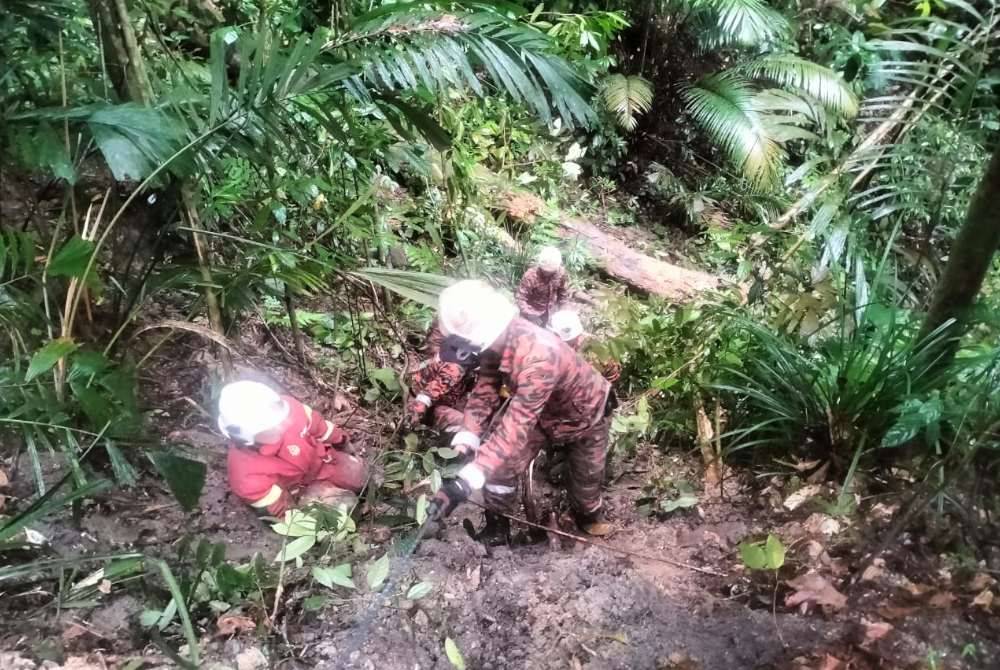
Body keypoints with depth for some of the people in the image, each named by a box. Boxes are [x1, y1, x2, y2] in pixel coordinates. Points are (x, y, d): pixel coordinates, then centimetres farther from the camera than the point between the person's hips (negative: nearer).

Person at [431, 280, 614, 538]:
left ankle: (589, 515, 47)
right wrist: (463, 444, -28)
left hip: (585, 415, -5)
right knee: (500, 465, -5)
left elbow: (516, 426, -50)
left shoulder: (538, 357, -47)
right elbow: (485, 389, -14)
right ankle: (496, 524, 18)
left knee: (587, 477, 15)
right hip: (538, 411, 5)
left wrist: (466, 481, -54)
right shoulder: (497, 339, -24)